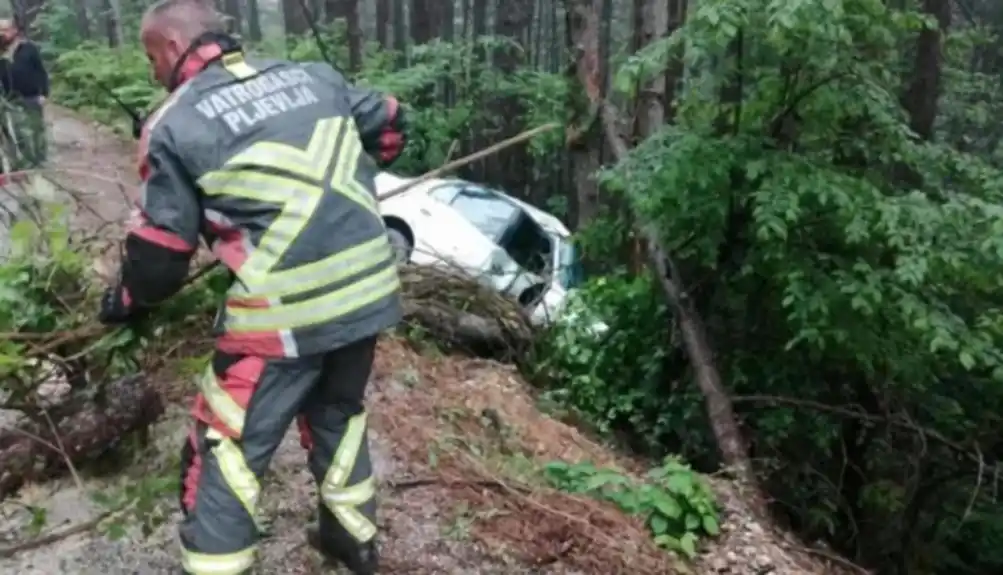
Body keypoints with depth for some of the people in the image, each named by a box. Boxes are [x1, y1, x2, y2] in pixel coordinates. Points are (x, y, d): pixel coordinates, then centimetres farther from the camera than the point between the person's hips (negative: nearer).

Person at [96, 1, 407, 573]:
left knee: (228, 449, 10)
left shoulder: (175, 125, -3)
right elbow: (390, 126, 21)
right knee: (337, 412, 28)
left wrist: (124, 301, 20)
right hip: (370, 289, 7)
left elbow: (160, 253, 0)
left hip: (286, 312, -6)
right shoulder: (313, 75, 11)